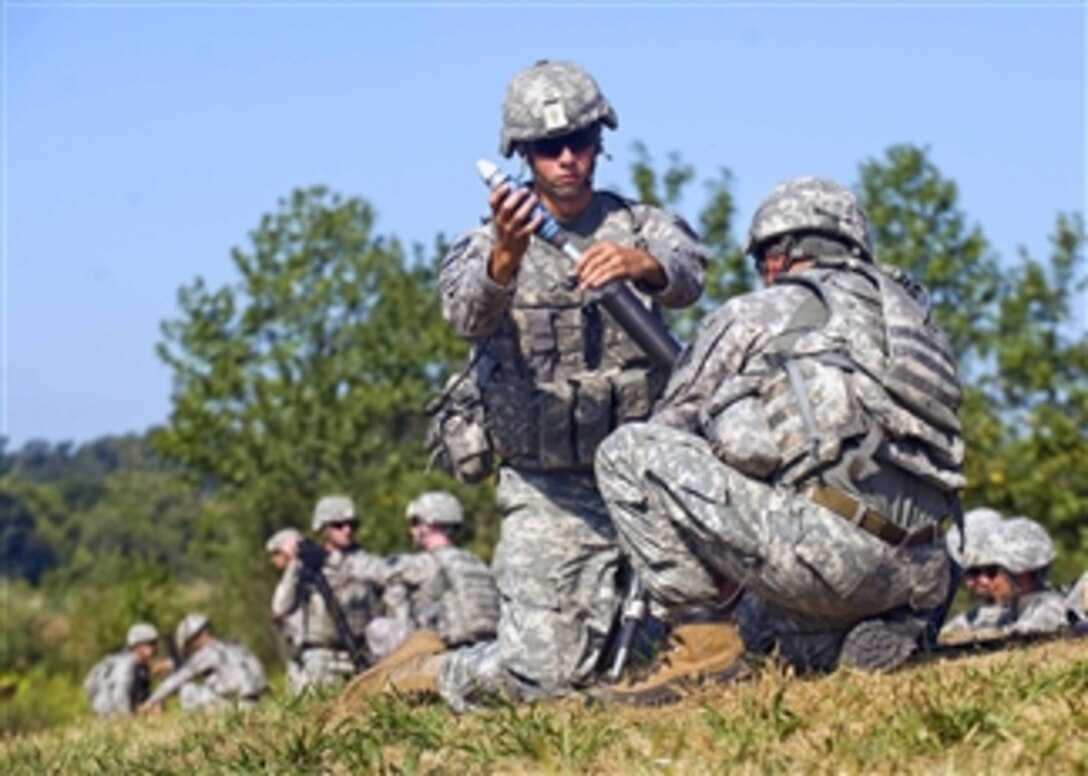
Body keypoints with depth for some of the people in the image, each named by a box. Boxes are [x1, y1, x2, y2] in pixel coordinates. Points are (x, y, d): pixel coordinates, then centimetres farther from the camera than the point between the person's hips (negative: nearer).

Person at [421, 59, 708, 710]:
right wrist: (505, 258, -44)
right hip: (549, 495, -2)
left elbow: (688, 273, -17)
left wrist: (639, 263, -41)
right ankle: (447, 677, 23)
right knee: (543, 675, -9)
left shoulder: (638, 226, 5)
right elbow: (467, 314, -21)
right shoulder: (491, 243, 1)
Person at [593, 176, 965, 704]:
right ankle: (870, 640, 8)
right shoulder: (916, 323, 26)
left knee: (626, 451, 4)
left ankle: (703, 645, -3)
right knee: (759, 619, 37)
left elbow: (667, 435, 18)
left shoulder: (751, 316, 11)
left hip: (819, 548, -7)